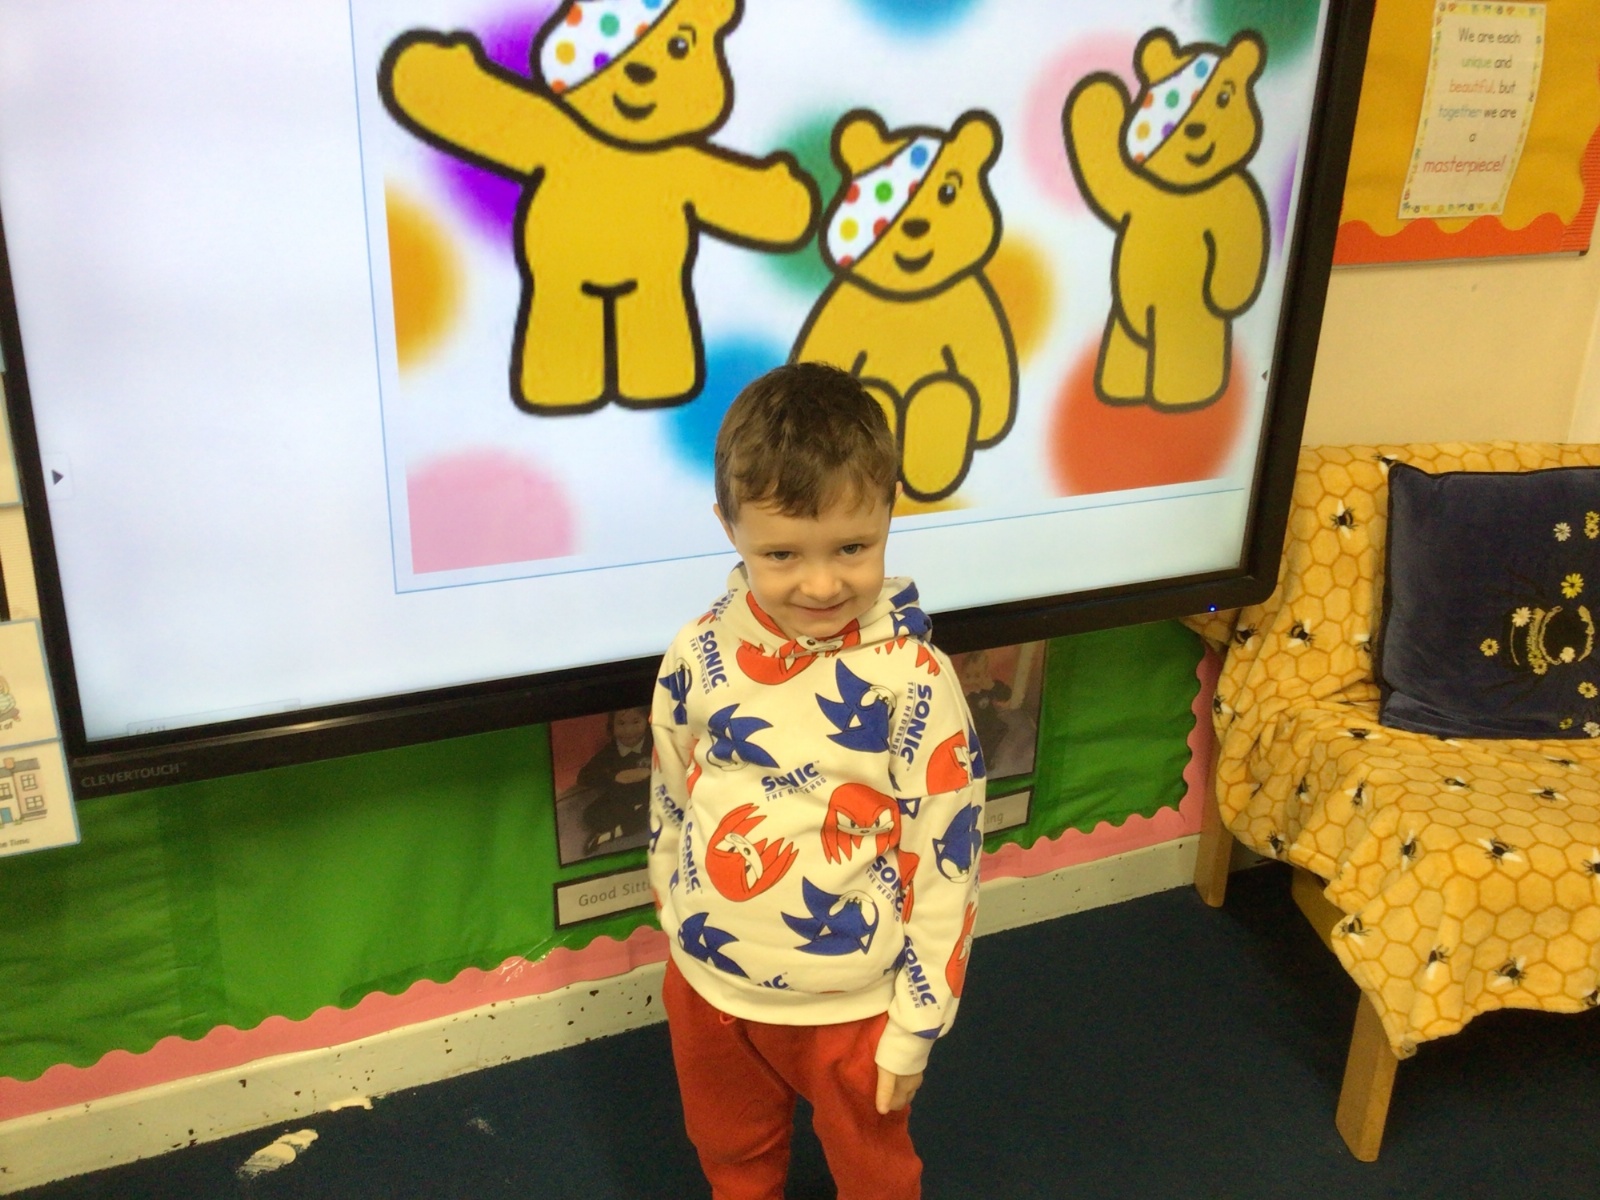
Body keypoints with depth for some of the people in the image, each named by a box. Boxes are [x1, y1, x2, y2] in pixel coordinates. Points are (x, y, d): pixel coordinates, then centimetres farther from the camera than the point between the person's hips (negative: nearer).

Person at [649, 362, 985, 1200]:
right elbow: (669, 809, 3)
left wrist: (915, 1022, -10)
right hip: (710, 987, 3)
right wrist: (678, 935, 12)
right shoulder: (698, 657, -12)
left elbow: (947, 859, -15)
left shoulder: (911, 677, -22)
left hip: (853, 1004, -3)